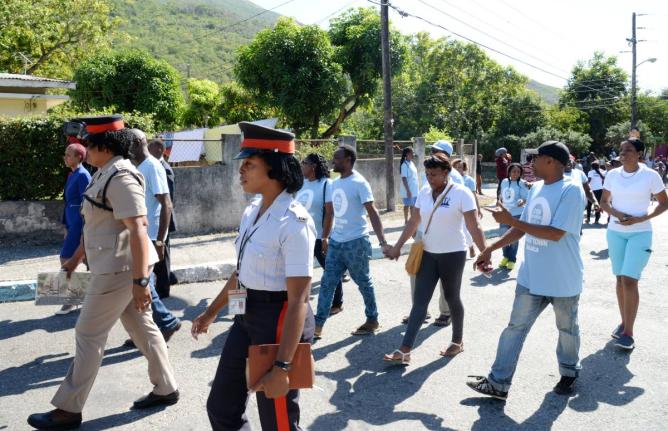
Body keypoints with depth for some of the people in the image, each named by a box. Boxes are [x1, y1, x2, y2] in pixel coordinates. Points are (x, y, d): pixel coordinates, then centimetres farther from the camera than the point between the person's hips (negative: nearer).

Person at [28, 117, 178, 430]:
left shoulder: (121, 178, -20)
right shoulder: (105, 174, 12)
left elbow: (137, 231, -26)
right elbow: (95, 222, 21)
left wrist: (140, 281, -28)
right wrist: (76, 257, 26)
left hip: (120, 268, -10)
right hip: (119, 267, 10)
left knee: (89, 335, 0)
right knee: (141, 327, 15)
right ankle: (166, 389, 27)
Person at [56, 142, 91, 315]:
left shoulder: (83, 175, -14)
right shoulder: (72, 175, 14)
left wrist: (84, 231, -19)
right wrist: (66, 226, 20)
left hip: (80, 224, -9)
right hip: (73, 223, 9)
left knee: (66, 259, -6)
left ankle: (71, 301, 3)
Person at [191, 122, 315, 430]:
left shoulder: (294, 222, -22)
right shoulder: (251, 212, 4)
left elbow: (298, 300, -25)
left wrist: (282, 366, -27)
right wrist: (212, 311, 25)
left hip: (279, 322, -9)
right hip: (247, 315, 9)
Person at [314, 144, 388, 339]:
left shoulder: (359, 183, -13)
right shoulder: (335, 183, 9)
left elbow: (372, 213, -17)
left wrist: (382, 241, -23)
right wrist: (327, 236, 18)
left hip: (355, 242, -7)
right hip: (336, 242, 7)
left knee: (364, 283, 8)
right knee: (327, 283, 5)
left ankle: (373, 321, 24)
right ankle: (317, 325, 9)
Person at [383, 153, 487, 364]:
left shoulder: (461, 193, -13)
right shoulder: (424, 193, 3)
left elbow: (474, 227, -16)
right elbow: (413, 223, 9)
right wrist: (397, 247, 9)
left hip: (452, 254, -5)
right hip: (428, 254, 5)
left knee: (452, 298, 11)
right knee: (419, 301, 0)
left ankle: (457, 341, 33)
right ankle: (404, 351, -2)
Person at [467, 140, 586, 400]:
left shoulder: (572, 190, -18)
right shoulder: (536, 188, 6)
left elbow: (555, 233, -26)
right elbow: (522, 228, 14)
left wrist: (510, 220, -24)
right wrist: (491, 249, 10)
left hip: (563, 280, -6)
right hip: (531, 277, 6)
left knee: (567, 329, 16)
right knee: (515, 327, 5)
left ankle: (569, 373, 39)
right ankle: (498, 383, 10)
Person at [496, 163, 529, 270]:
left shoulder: (522, 184, -11)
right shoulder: (504, 182, 5)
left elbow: (526, 198, -13)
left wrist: (522, 201, -34)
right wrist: (499, 200, 1)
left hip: (517, 214, -5)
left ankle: (512, 259, 17)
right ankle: (506, 256, 35)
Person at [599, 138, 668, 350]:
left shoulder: (650, 176, -9)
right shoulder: (612, 175, 0)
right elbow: (604, 202, 8)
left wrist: (641, 218, -15)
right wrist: (616, 213, -13)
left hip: (640, 233, -4)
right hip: (615, 232, 4)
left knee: (629, 280, -11)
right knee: (620, 279, 11)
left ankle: (628, 332, -2)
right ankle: (624, 322, 26)